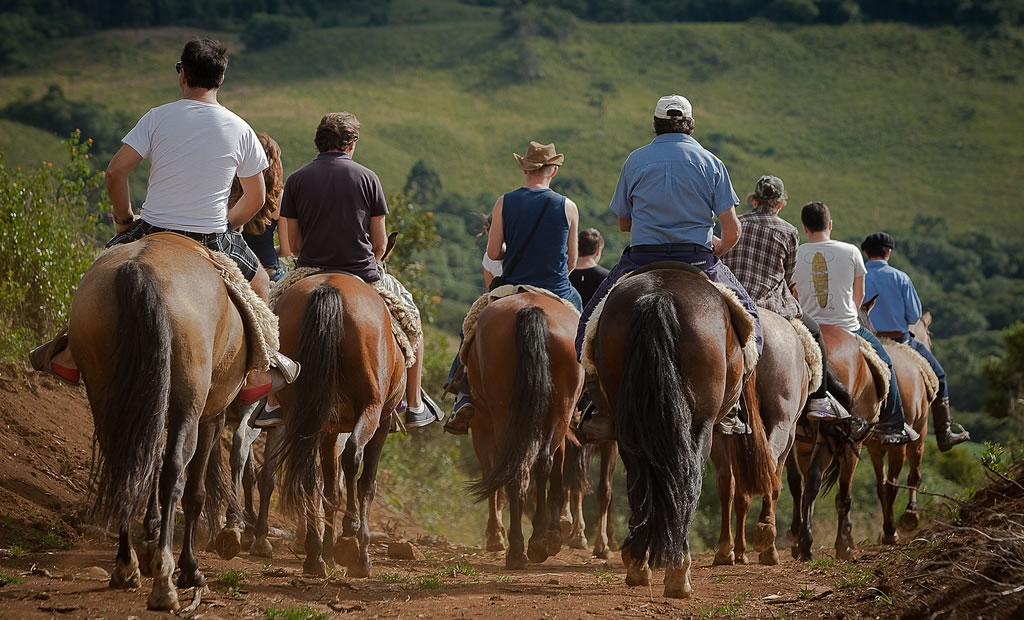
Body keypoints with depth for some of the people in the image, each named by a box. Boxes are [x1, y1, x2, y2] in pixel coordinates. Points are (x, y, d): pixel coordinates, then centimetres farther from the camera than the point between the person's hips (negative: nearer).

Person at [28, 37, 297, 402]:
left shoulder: (158, 117, -6)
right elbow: (256, 198, 4)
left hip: (151, 234, 0)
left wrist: (124, 218, 6)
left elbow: (115, 172, -10)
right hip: (212, 241, 0)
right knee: (259, 284, 26)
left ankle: (71, 356, 32)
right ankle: (257, 374, 24)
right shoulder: (239, 129, -3)